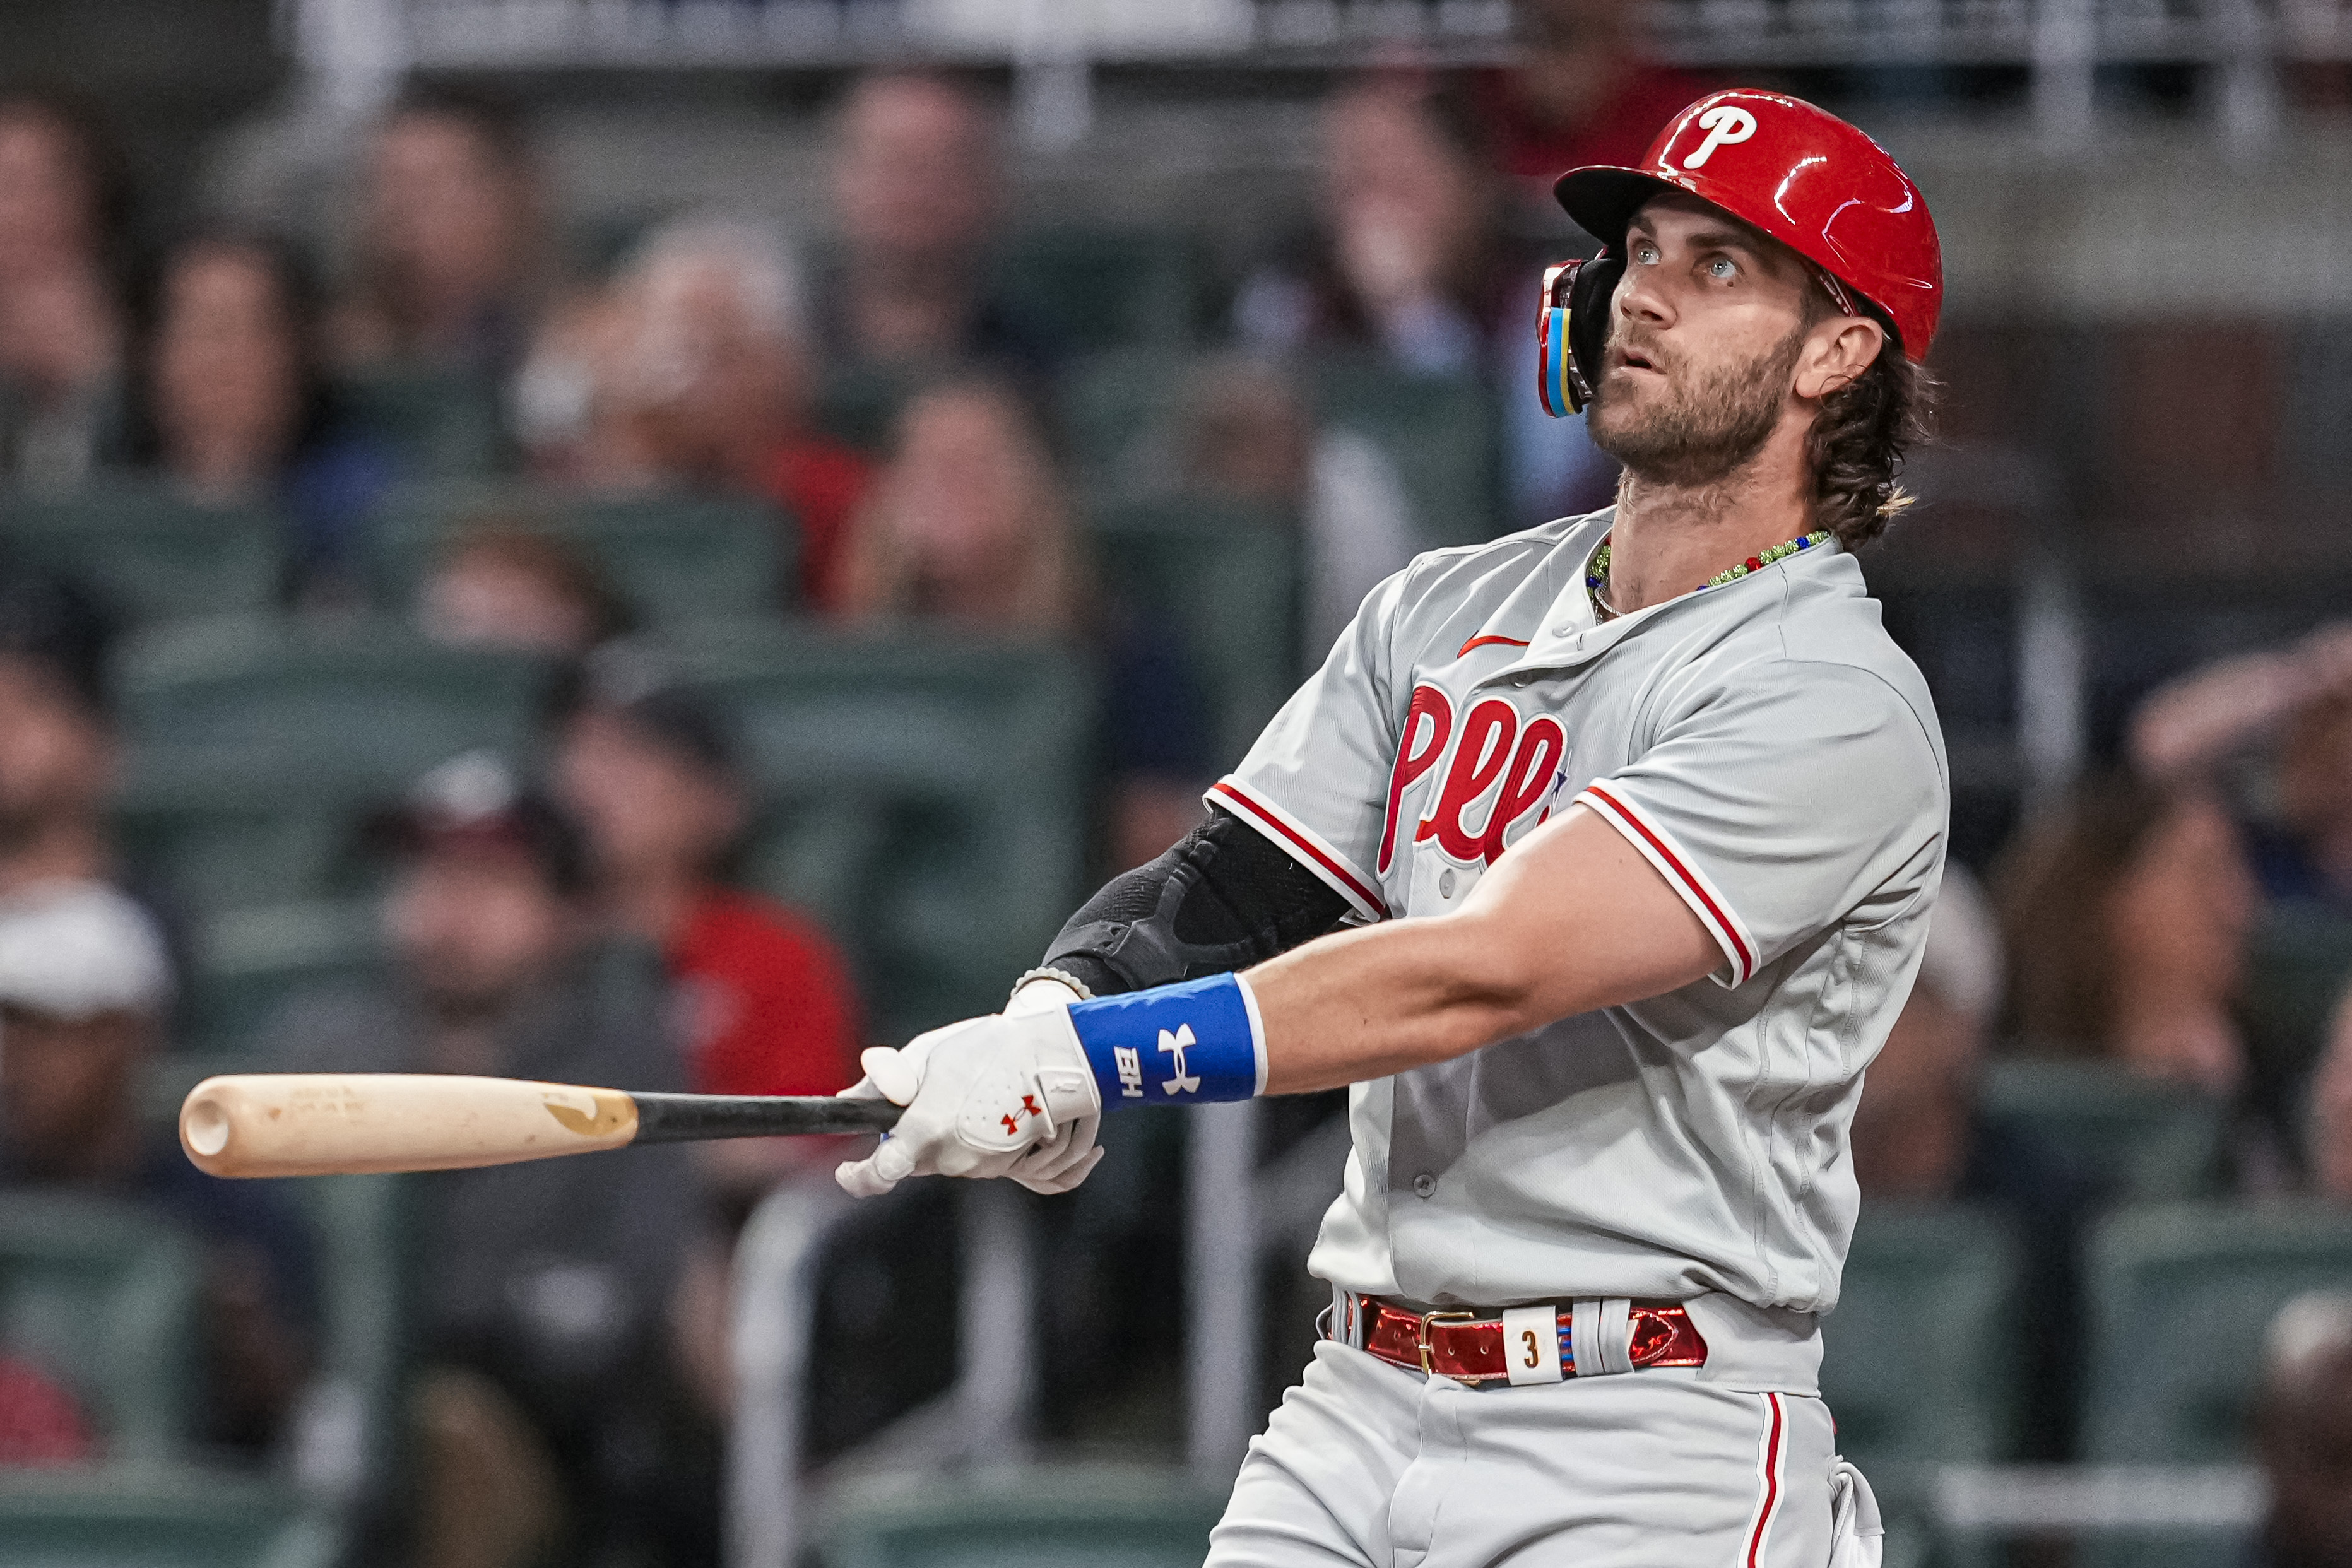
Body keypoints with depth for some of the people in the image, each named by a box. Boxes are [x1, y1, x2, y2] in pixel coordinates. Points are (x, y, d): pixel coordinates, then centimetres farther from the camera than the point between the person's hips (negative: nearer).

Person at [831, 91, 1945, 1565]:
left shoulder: (1841, 707, -12)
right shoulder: (1445, 611, 15)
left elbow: (1485, 976, -21)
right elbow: (1227, 890, 8)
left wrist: (1091, 1057, -27)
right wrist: (1061, 1005, -16)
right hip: (1354, 1415, 6)